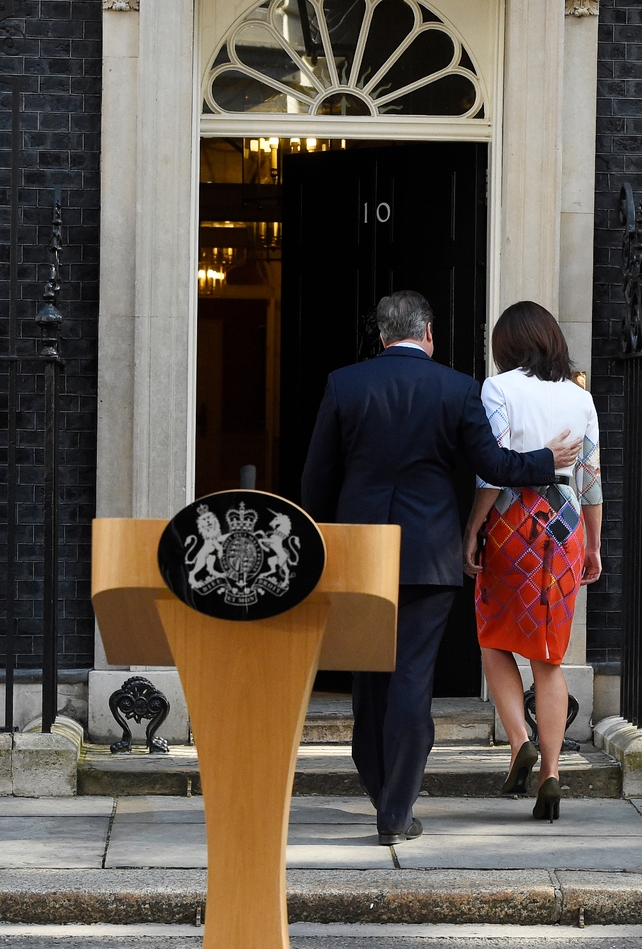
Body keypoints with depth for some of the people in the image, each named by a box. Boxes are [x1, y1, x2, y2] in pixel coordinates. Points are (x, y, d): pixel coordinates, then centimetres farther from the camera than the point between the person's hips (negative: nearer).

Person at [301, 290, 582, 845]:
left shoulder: (344, 385, -1)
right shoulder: (458, 389, -5)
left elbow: (318, 474, 3)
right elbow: (494, 465, -4)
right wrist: (548, 462, 14)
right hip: (429, 552, -2)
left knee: (370, 675, 17)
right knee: (413, 676, -2)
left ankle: (381, 788, 31)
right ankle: (396, 812, -4)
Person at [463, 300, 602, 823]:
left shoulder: (500, 388, -5)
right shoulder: (580, 397, 7)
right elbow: (592, 477, 9)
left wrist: (472, 533, -8)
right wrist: (593, 545, 17)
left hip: (513, 524, -4)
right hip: (566, 526, 4)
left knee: (495, 641, 12)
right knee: (550, 657, 8)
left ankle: (521, 741, -7)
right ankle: (551, 771, 1)